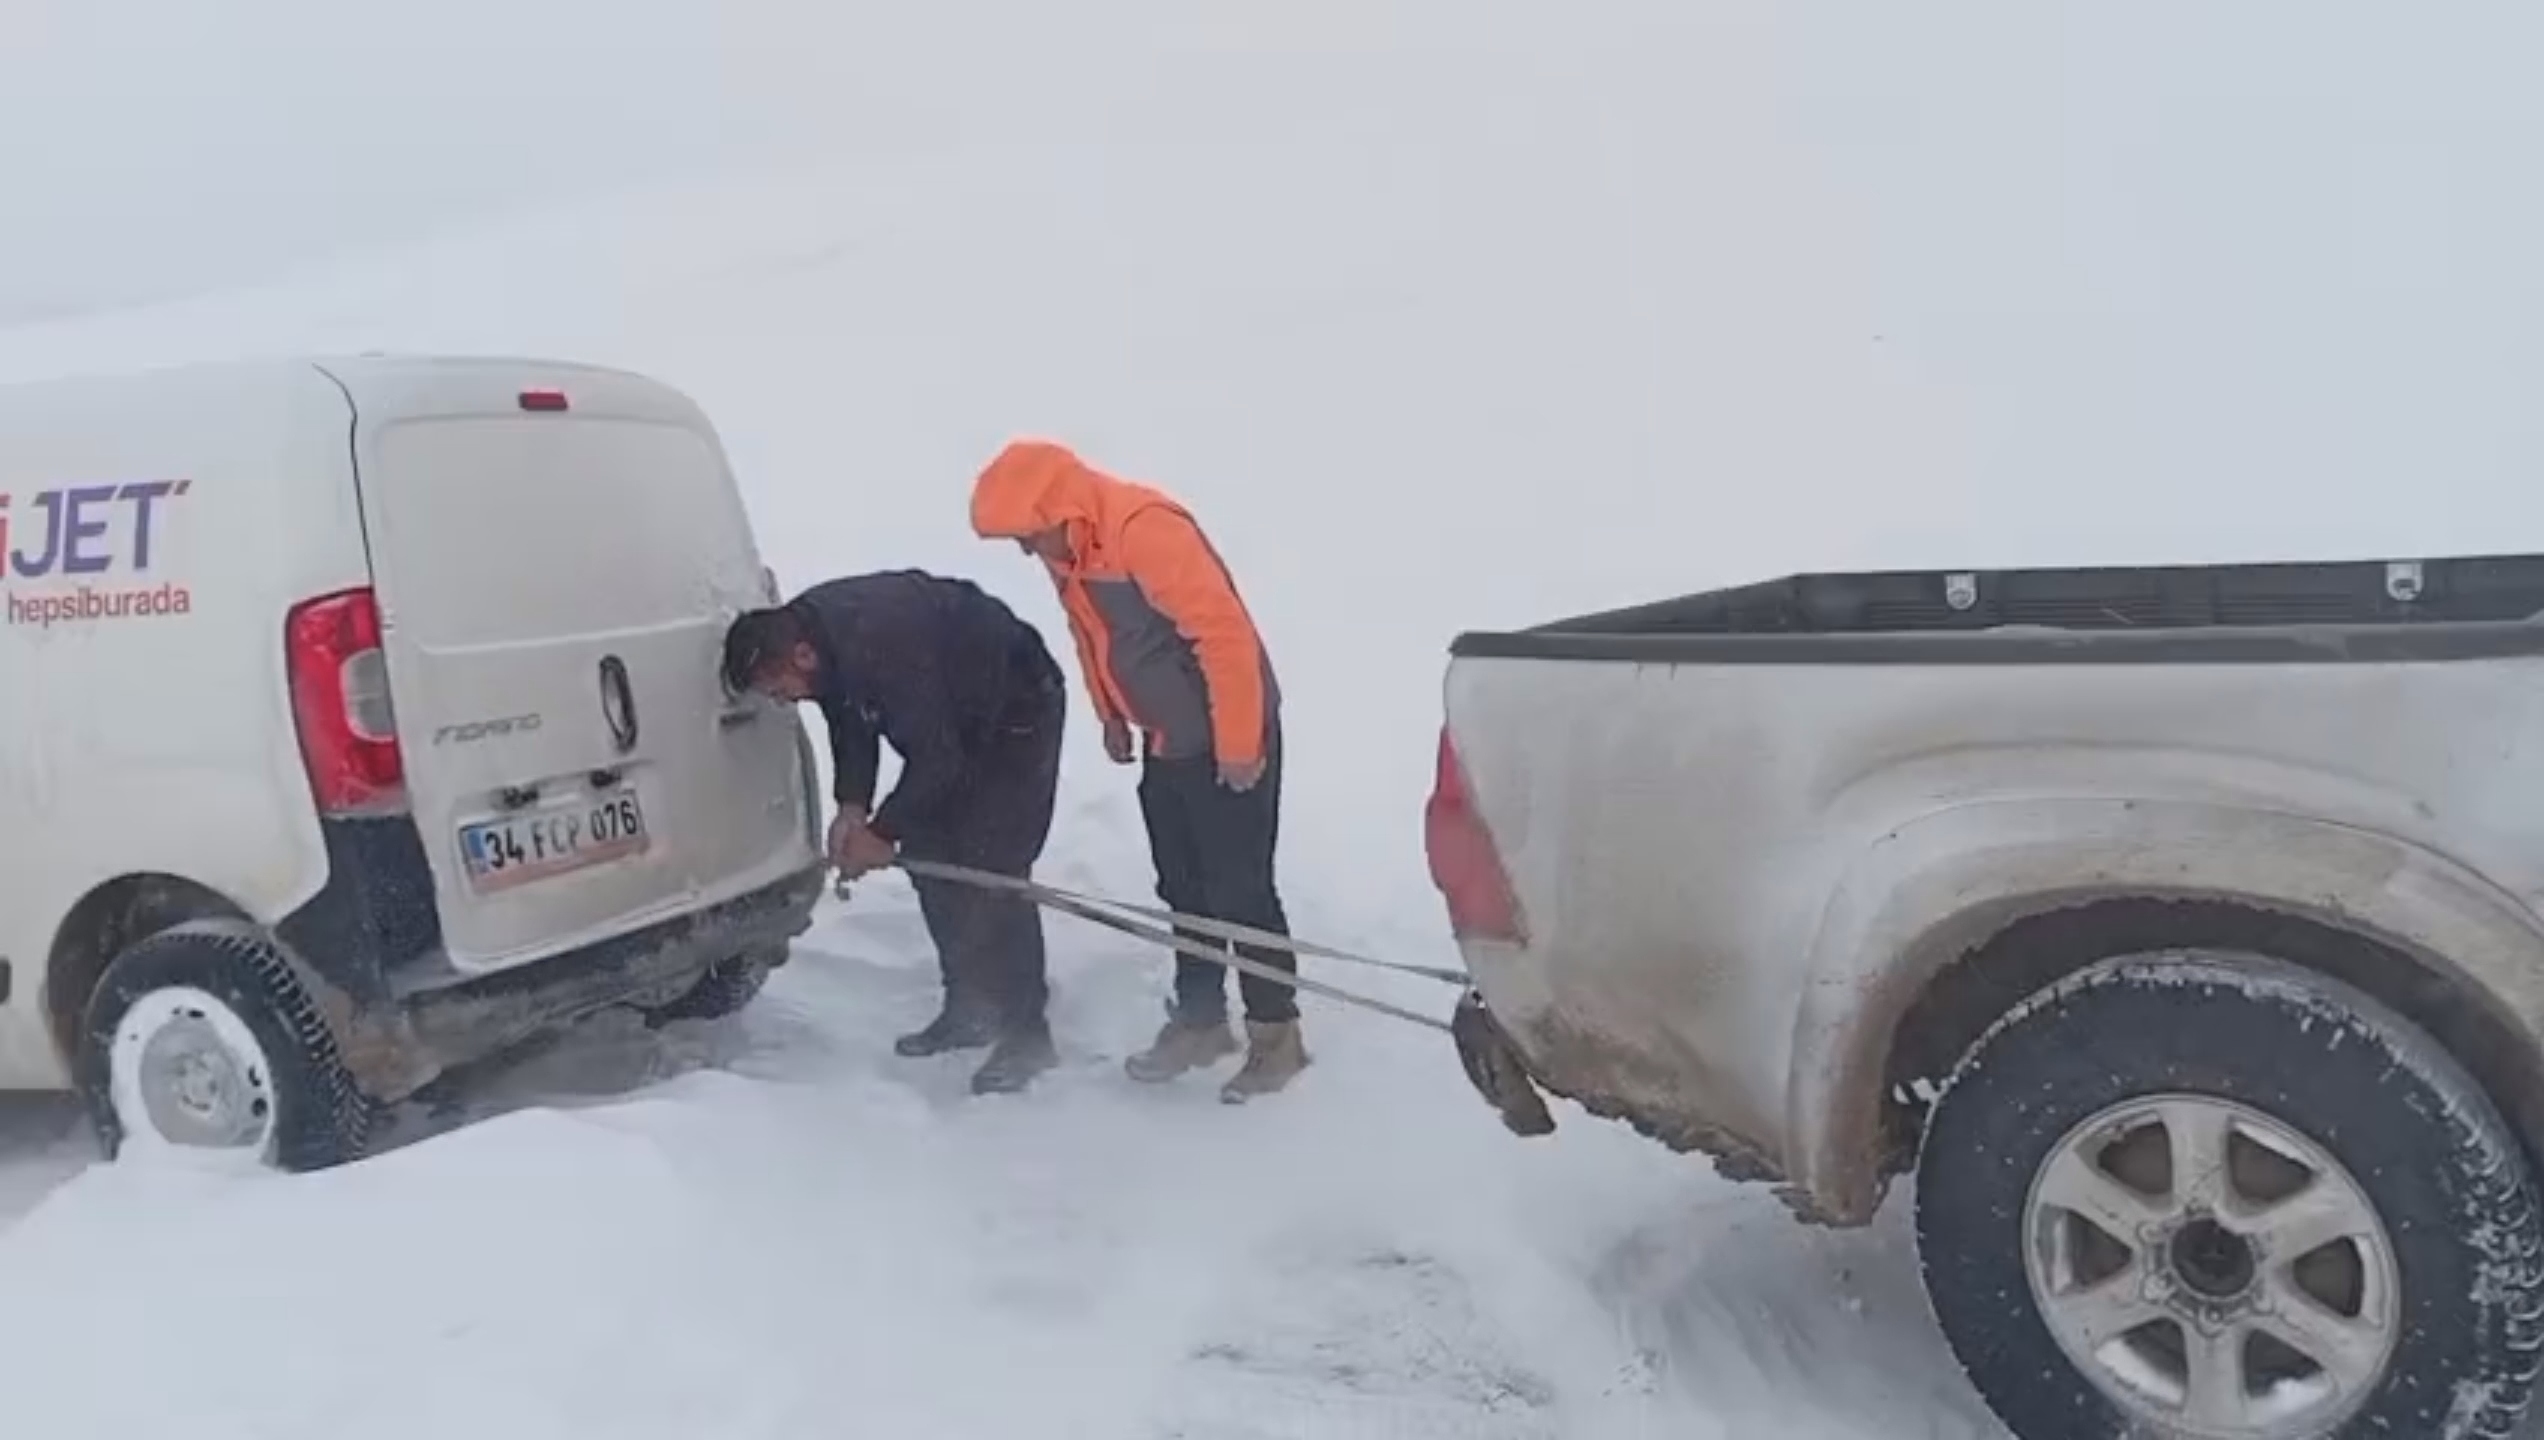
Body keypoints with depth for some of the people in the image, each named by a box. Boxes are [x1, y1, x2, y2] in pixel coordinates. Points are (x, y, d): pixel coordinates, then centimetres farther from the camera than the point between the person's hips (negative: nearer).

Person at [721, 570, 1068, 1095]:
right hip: (948, 717, 9)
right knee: (928, 857, 6)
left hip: (1017, 709, -9)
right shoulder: (804, 627, -10)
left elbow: (936, 756, -29)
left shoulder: (881, 646, -37)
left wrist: (884, 831, -18)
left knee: (991, 871, -14)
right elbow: (850, 724, 3)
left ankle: (1024, 1035, -6)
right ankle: (968, 1007, 18)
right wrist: (852, 806, -11)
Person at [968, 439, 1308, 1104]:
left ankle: (1276, 1034, 10)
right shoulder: (1069, 550, 1)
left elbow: (1224, 632, -28)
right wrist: (1113, 718, 18)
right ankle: (1199, 1020, 27)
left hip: (1227, 739, -9)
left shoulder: (1145, 529, -28)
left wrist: (1239, 745, -23)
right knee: (1184, 889, 14)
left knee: (1240, 889, -3)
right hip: (1165, 742, 9)